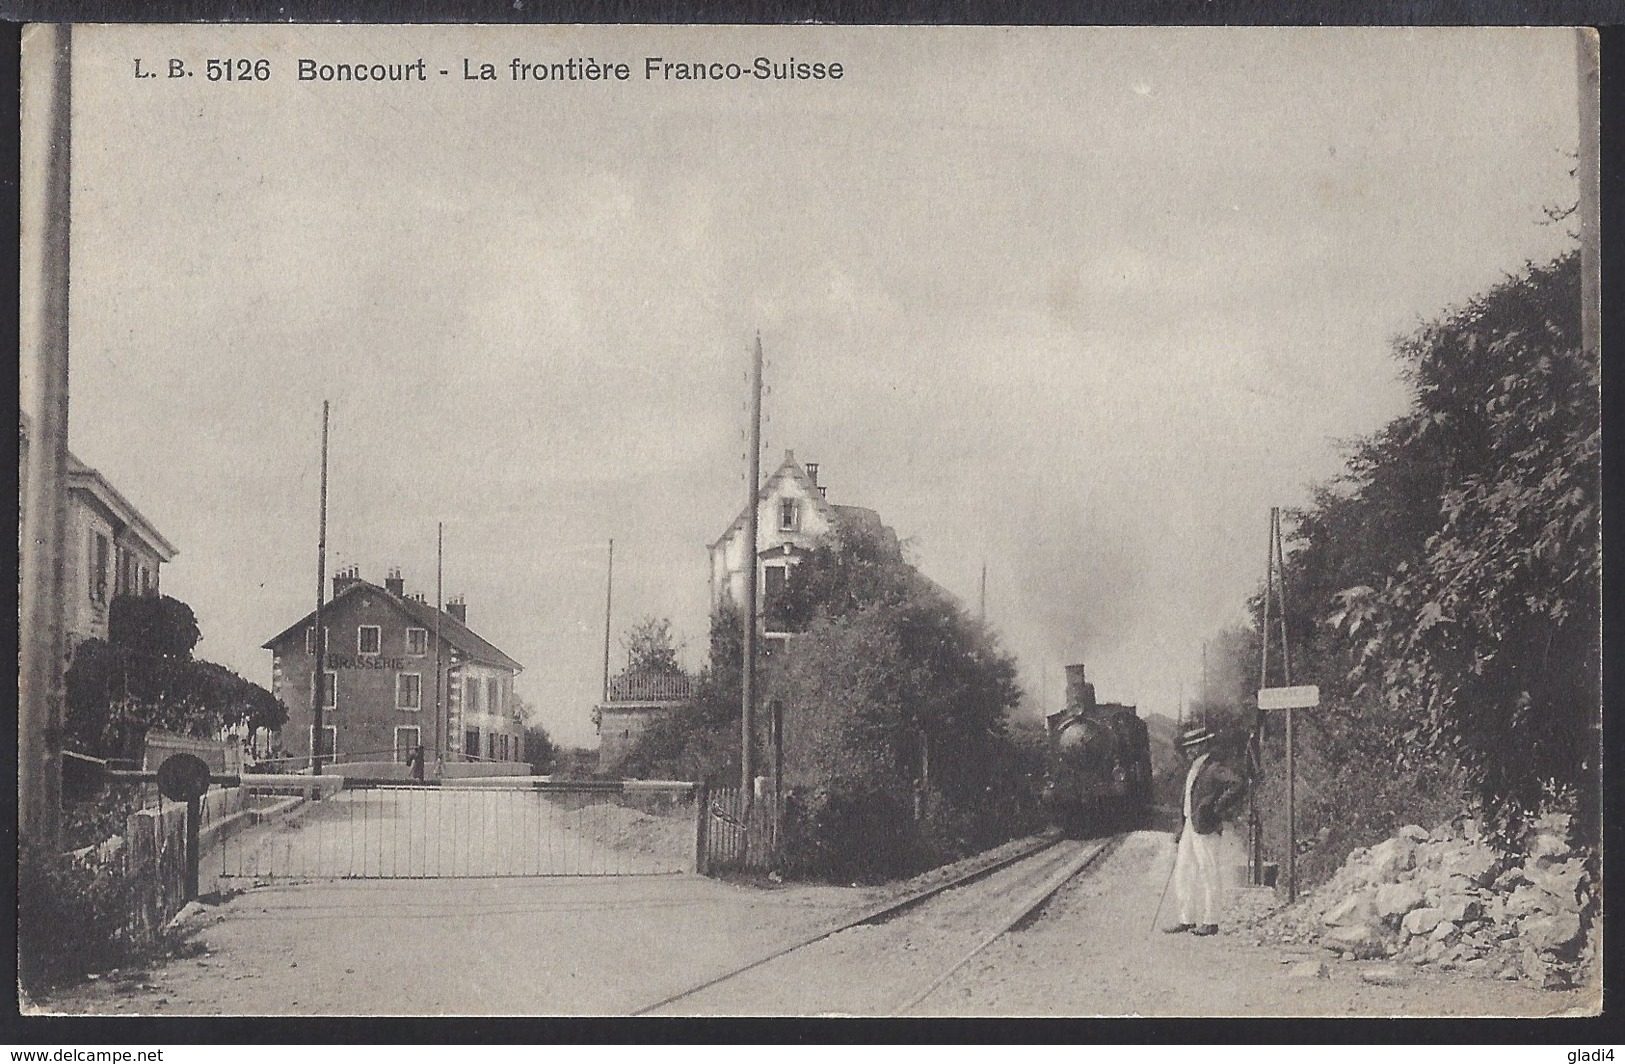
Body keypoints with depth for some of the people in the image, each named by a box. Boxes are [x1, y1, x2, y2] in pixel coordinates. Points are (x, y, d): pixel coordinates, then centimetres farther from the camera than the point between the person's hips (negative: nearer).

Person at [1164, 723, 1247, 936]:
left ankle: (1210, 922, 3)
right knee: (1183, 872, 10)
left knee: (1208, 874, -2)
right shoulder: (1193, 770, 17)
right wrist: (1181, 831, 18)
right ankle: (1187, 920, 16)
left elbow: (1239, 786, -22)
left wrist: (1217, 809, -18)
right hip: (1190, 827, 10)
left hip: (1205, 828, -10)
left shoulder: (1214, 769, -12)